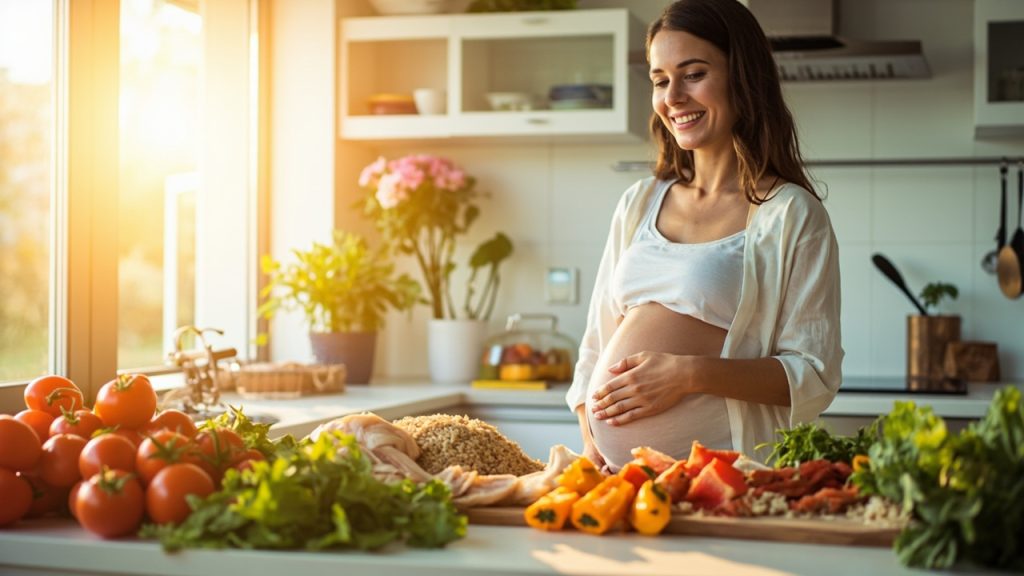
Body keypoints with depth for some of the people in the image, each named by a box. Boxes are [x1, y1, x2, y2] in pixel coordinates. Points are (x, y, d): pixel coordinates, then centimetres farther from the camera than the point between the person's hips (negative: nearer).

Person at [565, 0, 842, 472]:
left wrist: (691, 374, -16)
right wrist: (590, 445, 3)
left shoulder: (792, 214, -2)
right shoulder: (639, 203, 14)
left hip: (715, 469, -4)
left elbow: (815, 377, -6)